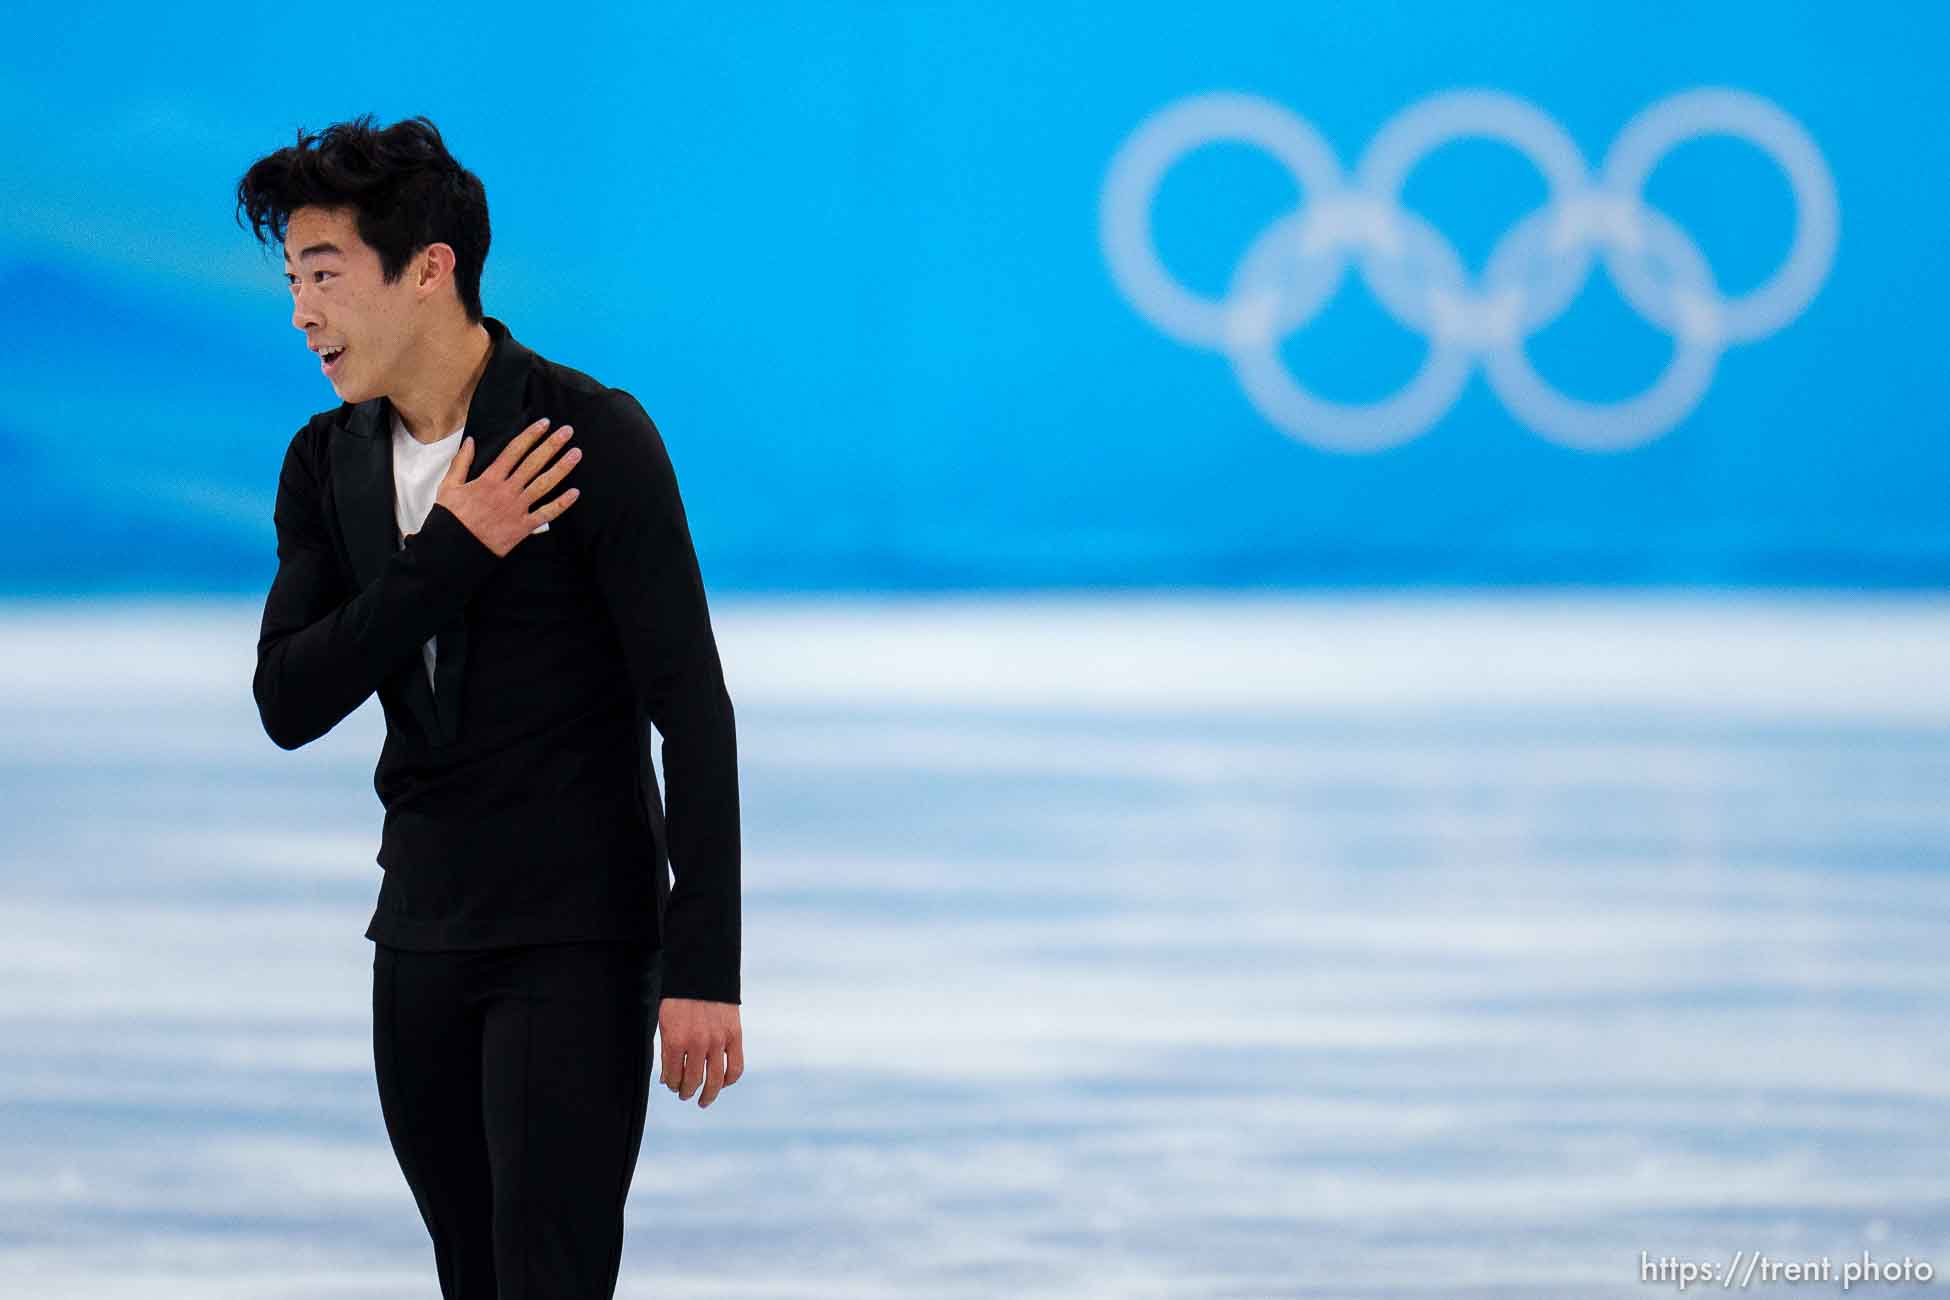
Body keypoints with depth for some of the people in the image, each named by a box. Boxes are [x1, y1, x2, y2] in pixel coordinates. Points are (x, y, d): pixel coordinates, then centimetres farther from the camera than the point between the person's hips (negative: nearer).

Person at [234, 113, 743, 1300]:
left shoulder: (593, 436, -13)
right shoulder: (327, 466, 5)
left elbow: (691, 704, -14)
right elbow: (289, 705, -4)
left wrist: (705, 965, -18)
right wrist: (450, 556, -18)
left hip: (579, 930, -6)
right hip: (425, 925, 6)